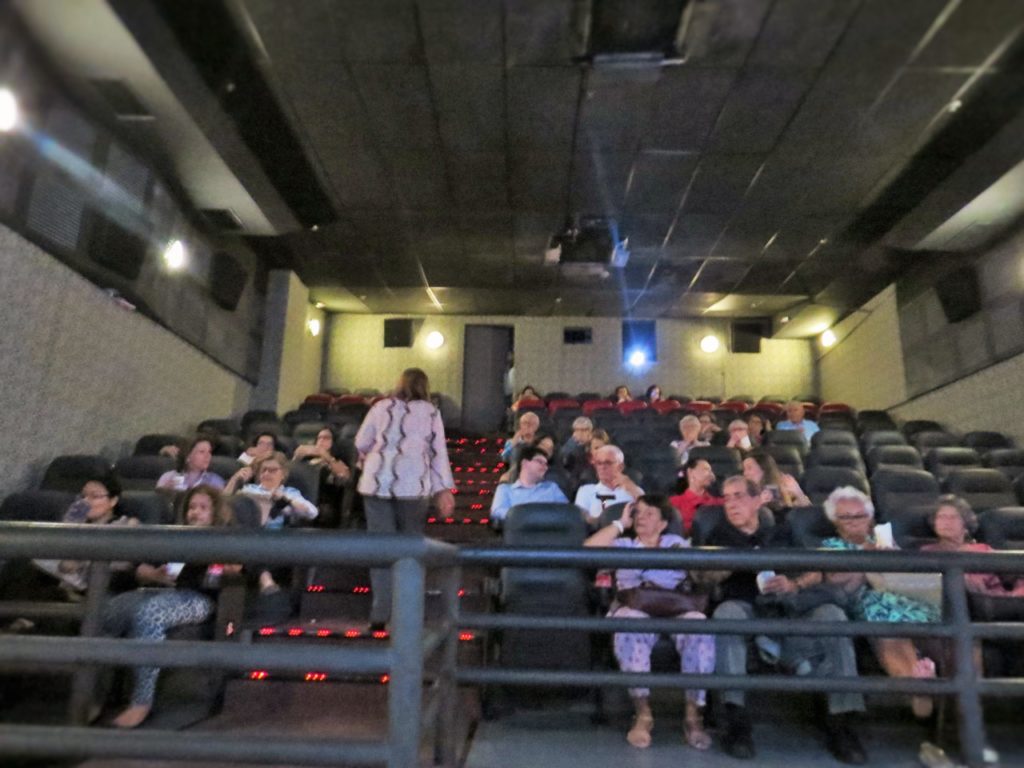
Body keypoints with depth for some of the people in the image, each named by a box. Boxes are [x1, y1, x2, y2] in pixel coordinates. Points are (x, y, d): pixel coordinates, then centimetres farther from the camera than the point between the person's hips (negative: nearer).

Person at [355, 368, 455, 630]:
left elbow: (361, 444, 13)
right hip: (414, 486, 0)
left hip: (377, 483, 1)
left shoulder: (381, 407, 9)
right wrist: (444, 490, 3)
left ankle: (380, 613, 2)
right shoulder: (431, 412, 8)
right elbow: (438, 453, 3)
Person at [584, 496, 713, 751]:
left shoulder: (677, 543, 25)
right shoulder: (623, 545, 24)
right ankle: (642, 713, -27)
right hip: (634, 607, 0)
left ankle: (694, 713, -23)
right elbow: (588, 550, 6)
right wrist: (621, 523, 14)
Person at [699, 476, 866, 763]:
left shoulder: (781, 534, 26)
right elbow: (705, 576, 8)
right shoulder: (720, 535, 23)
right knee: (727, 611, -36)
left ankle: (839, 721, -24)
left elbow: (816, 573, 15)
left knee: (831, 613, -27)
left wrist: (794, 584, -7)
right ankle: (736, 720, -35)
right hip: (745, 613, -1)